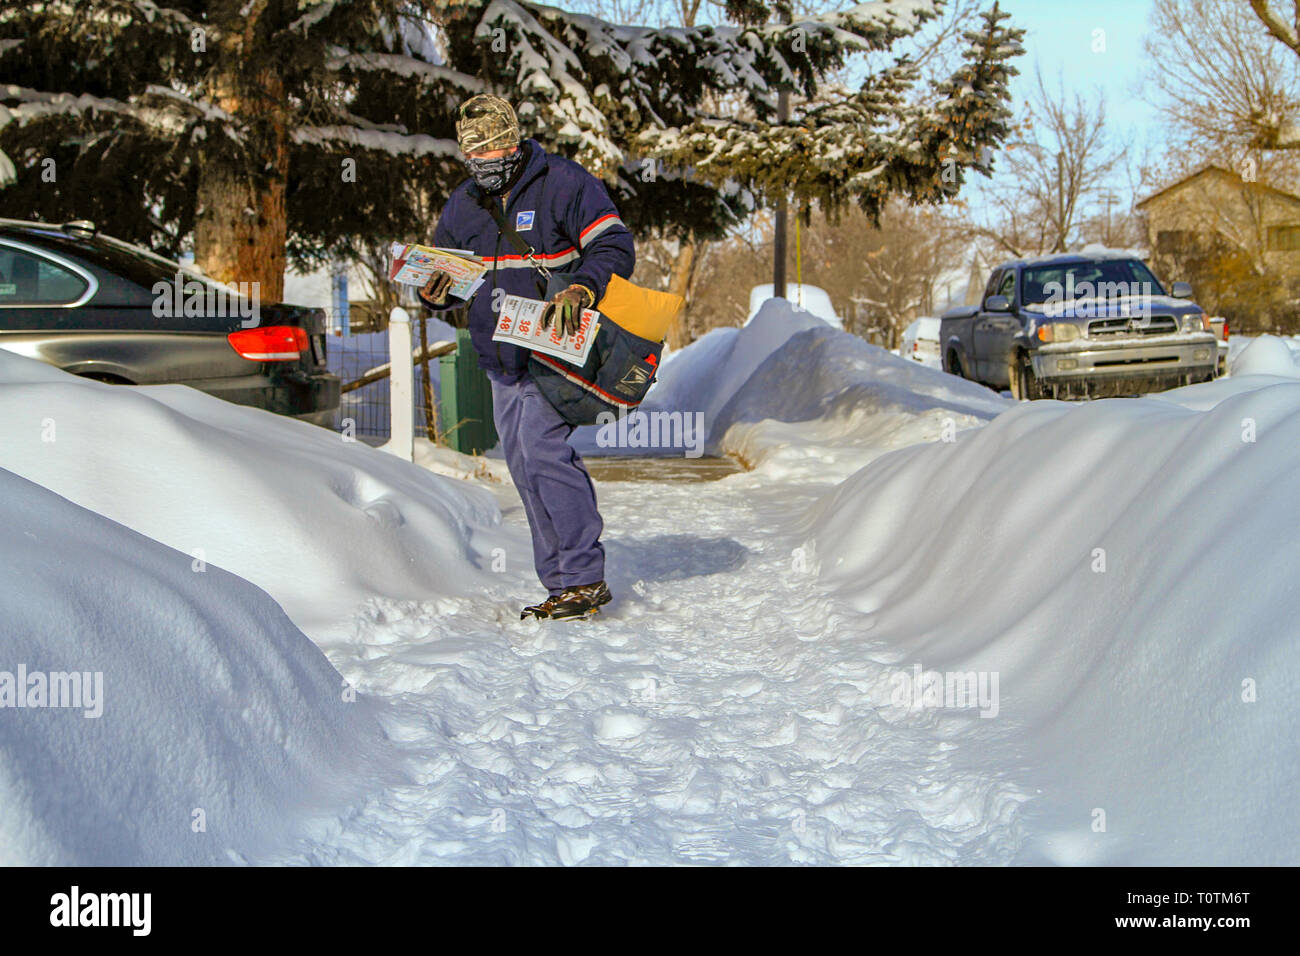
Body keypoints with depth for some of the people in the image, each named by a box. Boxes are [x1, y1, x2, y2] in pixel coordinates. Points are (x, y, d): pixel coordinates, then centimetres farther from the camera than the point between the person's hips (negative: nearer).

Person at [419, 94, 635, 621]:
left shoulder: (563, 184, -8)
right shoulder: (462, 205, 11)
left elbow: (614, 247, -12)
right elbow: (444, 273, 17)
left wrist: (579, 289, -30)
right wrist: (434, 290, -8)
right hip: (501, 360, 7)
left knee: (542, 449, -20)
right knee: (525, 468, 4)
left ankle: (584, 578, -14)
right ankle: (561, 583, 11)